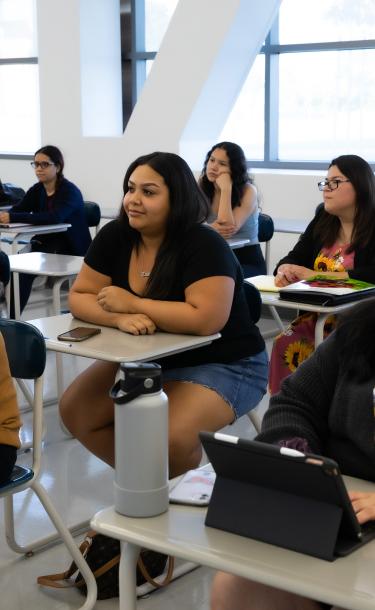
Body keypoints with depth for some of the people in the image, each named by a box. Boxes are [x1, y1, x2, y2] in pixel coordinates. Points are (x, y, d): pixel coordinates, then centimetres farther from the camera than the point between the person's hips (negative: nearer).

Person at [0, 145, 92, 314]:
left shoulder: (70, 191, -15)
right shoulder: (37, 190, 7)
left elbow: (54, 217, -33)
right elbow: (15, 210, -4)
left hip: (71, 250, -6)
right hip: (46, 246, 6)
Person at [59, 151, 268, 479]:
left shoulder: (205, 246, -23)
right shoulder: (114, 236, -4)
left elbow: (206, 319, -33)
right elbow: (79, 298, -4)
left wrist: (132, 304, -25)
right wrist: (121, 318, -26)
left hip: (221, 365, -7)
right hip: (147, 358, 7)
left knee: (169, 439, -30)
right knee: (74, 410, -6)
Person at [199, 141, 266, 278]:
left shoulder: (248, 191, -11)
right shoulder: (202, 187, 1)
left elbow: (228, 227, -23)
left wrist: (226, 189, -23)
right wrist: (210, 228, -31)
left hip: (247, 262, -4)